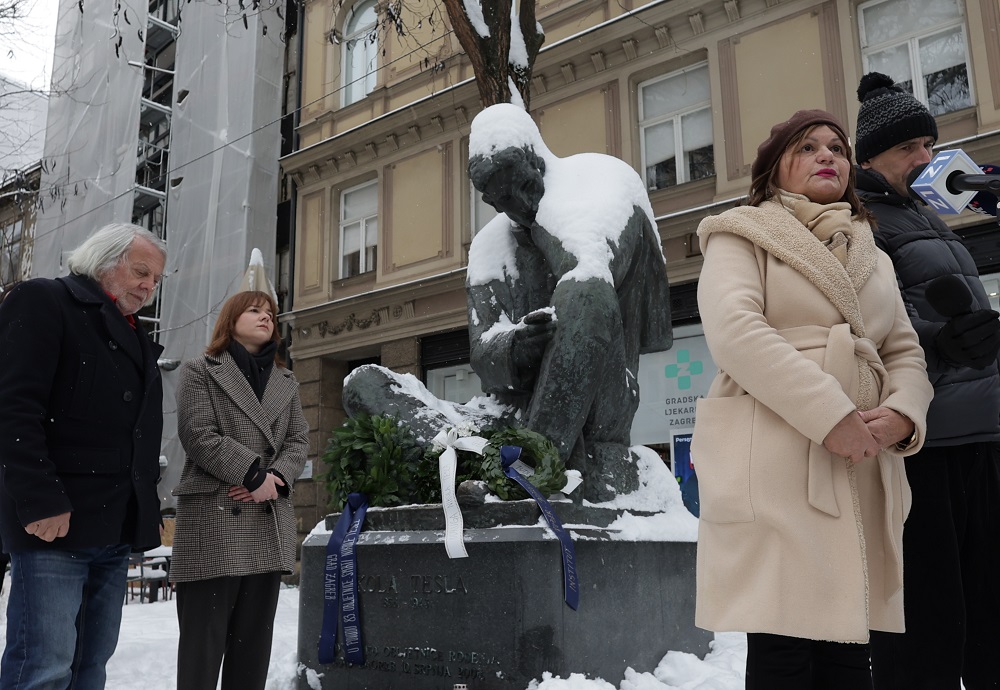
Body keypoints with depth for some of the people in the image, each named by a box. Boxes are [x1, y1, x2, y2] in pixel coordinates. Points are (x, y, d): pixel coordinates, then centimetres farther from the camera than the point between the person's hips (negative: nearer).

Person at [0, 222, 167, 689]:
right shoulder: (43, 303, 0)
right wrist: (40, 501, -20)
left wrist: (145, 512, 14)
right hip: (54, 525, -8)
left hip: (116, 530, 8)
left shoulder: (137, 340, 23)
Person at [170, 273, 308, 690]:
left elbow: (299, 441, 12)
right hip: (214, 519, -5)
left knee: (254, 639, 8)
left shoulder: (286, 382, 19)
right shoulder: (200, 371, 4)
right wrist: (255, 475, -14)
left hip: (270, 523, 5)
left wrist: (278, 477, -9)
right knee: (204, 637, -3)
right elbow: (199, 435, -8)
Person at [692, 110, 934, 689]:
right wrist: (831, 415, -18)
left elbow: (906, 353, 19)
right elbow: (734, 329, -11)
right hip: (776, 460, -6)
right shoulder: (744, 234, 7)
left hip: (864, 464, 6)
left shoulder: (875, 260, 26)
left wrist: (902, 413, -4)